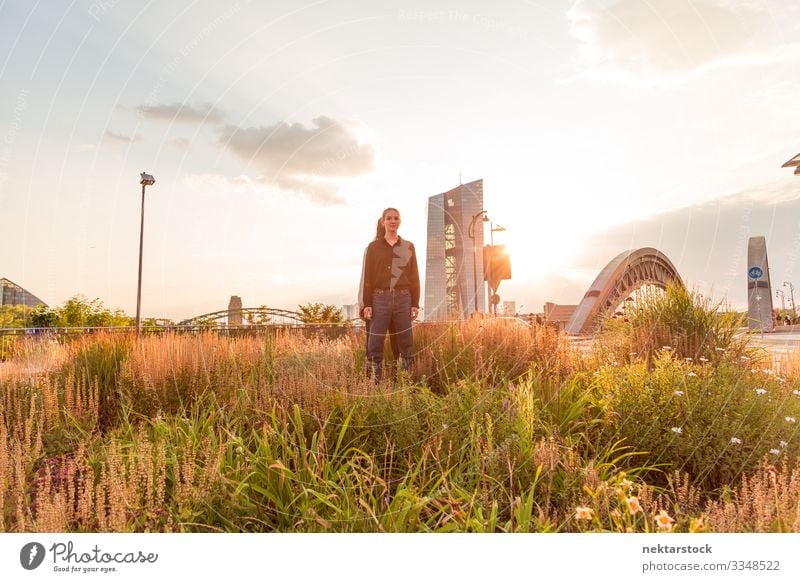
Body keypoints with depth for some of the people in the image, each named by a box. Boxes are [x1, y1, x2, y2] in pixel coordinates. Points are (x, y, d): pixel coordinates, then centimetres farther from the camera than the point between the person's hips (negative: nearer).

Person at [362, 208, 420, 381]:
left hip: (403, 299, 2)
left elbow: (414, 277, 9)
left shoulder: (408, 247, 11)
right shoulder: (373, 247, 7)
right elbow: (368, 277, 4)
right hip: (380, 298, -1)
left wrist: (415, 303, 2)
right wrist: (367, 304, -4)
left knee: (406, 343, 2)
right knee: (375, 343, -3)